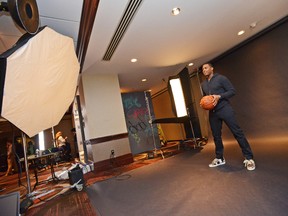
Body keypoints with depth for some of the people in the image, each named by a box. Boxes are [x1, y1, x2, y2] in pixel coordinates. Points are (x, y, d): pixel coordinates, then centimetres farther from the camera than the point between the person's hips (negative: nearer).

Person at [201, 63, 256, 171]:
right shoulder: (203, 84, 15)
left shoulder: (221, 78, -3)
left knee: (237, 132, -5)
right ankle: (219, 158, 22)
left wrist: (219, 96, -20)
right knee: (216, 136, 10)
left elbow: (232, 91, -6)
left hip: (225, 109, -5)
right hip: (212, 112, 6)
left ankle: (249, 158, 7)